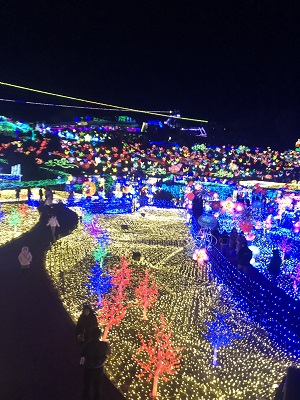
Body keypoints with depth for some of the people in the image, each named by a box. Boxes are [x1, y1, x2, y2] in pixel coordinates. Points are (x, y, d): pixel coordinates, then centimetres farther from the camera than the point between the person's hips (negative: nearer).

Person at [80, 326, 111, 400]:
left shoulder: (88, 345, -31)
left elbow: (82, 354, -12)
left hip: (88, 369, -2)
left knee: (87, 386, 22)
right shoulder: (104, 344, -24)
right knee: (97, 387, 26)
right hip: (99, 369, 2)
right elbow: (108, 353, -2)